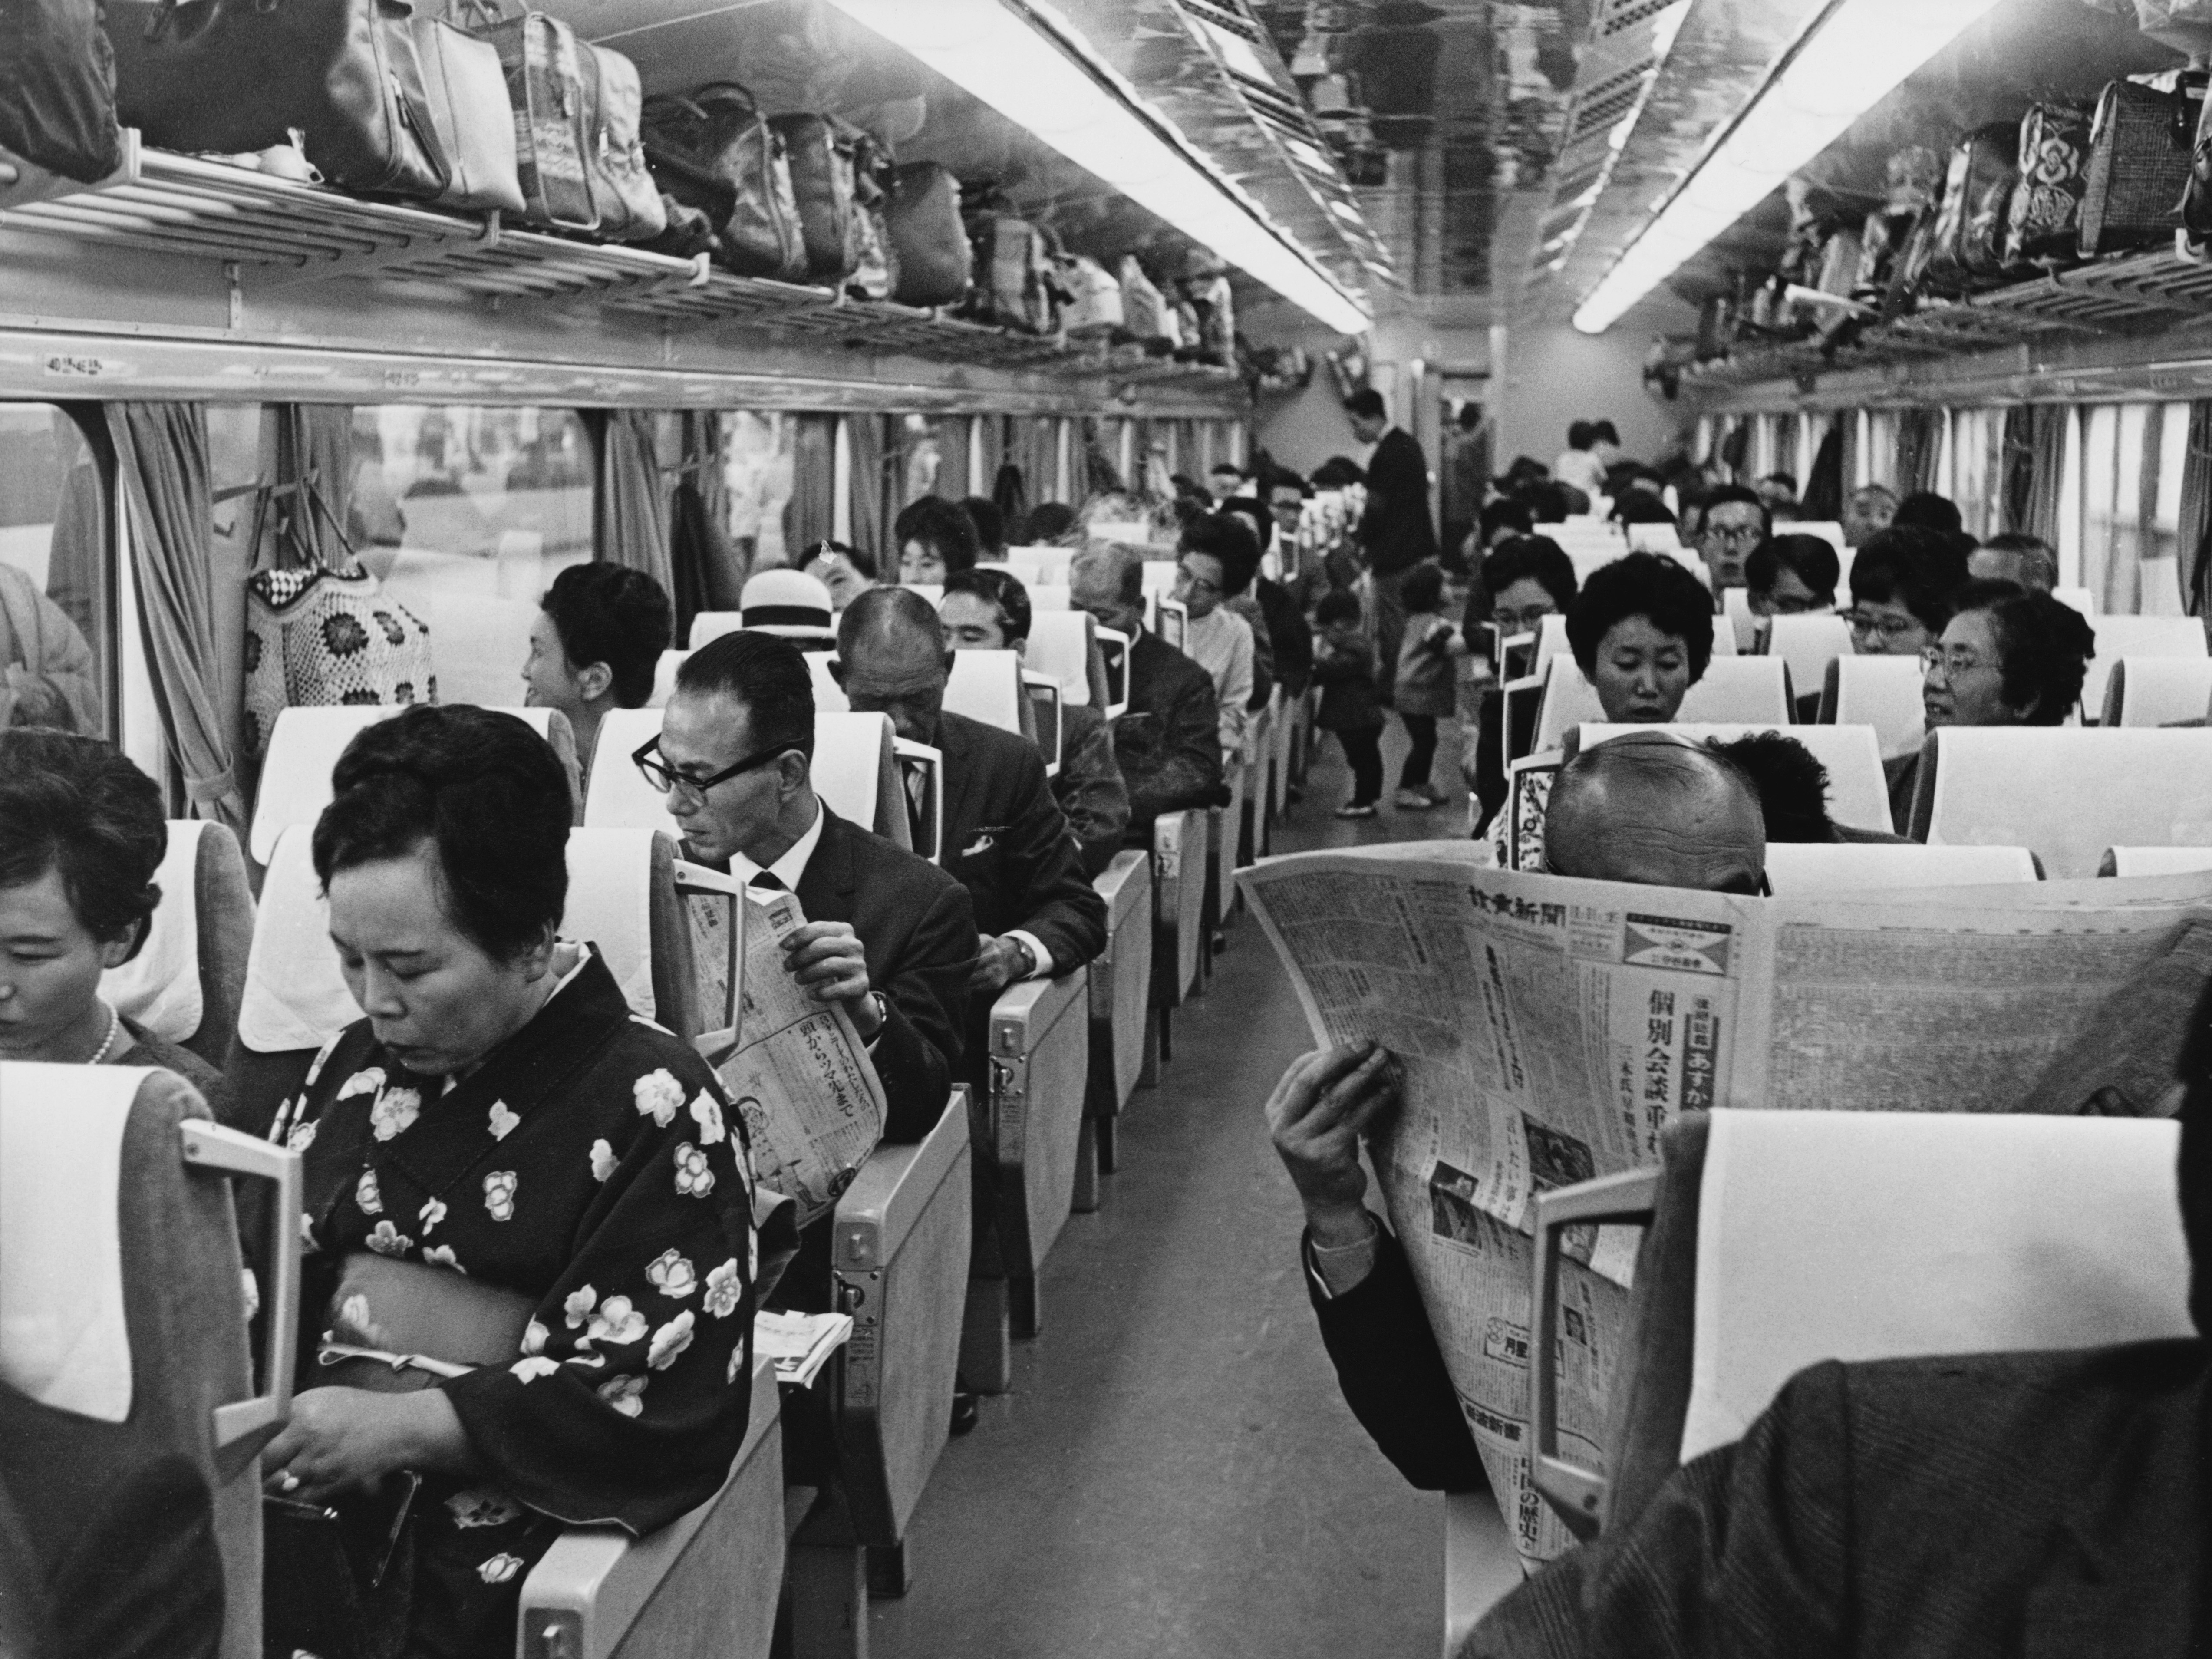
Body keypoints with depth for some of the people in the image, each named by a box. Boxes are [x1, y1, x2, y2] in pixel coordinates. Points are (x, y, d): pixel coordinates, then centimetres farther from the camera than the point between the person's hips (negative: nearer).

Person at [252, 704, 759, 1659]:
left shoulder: (655, 1111, -9)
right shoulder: (352, 1066, 12)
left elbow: (659, 1405, -14)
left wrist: (396, 1427, -17)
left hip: (498, 1560, -5)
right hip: (293, 1509, 6)